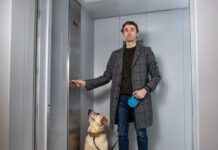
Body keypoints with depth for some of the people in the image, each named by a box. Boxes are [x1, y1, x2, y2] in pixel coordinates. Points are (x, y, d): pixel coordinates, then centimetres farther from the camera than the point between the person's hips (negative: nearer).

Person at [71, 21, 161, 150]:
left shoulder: (146, 51, 5)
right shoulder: (115, 54, 14)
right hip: (121, 99, 3)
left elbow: (156, 75, 3)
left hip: (139, 98, -2)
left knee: (141, 133, 4)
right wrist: (86, 83, 3)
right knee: (122, 133, 8)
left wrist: (146, 89, -14)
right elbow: (107, 77, 13)